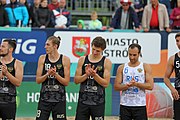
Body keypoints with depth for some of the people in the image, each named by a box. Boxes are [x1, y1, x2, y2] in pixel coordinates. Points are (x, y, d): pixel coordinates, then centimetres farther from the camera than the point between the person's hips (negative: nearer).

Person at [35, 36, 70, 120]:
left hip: (59, 99, -1)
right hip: (44, 98, 1)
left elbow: (66, 82, -4)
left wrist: (55, 74, -18)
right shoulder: (42, 58, 3)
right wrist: (48, 74, -16)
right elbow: (38, 80, 1)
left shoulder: (65, 59, -3)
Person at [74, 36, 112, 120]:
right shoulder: (82, 60, 5)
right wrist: (86, 75, -14)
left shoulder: (106, 62, -1)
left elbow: (106, 84, -7)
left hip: (98, 101, -2)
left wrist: (95, 75, -19)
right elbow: (76, 80, 3)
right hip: (83, 100, 2)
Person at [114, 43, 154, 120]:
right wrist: (127, 86, -17)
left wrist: (136, 84, -19)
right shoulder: (122, 68, 7)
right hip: (125, 105, 2)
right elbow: (116, 86, 2)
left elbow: (150, 86, -6)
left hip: (140, 106, -2)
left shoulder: (145, 67, 2)